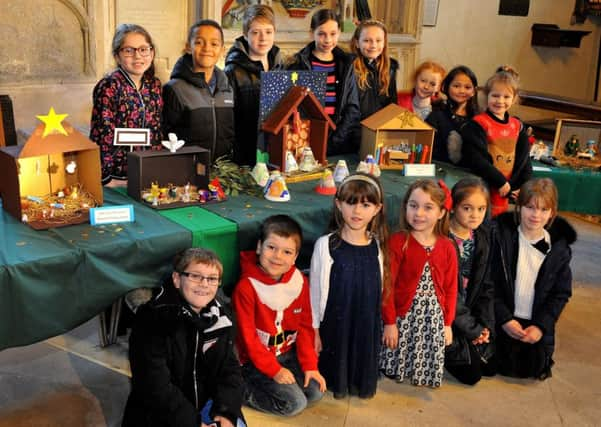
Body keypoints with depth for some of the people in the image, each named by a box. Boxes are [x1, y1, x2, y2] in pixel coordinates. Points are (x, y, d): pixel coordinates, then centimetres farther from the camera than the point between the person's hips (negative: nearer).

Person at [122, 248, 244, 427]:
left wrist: (226, 413, -14)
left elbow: (229, 368, 2)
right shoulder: (152, 318, -16)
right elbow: (154, 385, -20)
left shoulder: (221, 316, 2)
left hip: (206, 408, 5)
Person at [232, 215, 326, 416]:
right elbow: (247, 336, -17)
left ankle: (265, 387, 11)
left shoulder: (300, 282, -5)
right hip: (257, 360, -6)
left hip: (289, 354, 6)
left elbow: (305, 326, 2)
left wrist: (309, 365, -3)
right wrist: (273, 370, -16)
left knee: (316, 392, -4)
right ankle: (244, 390, 2)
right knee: (295, 403, -14)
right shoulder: (246, 287, -22)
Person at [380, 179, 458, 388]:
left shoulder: (447, 248, 1)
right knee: (396, 369, 6)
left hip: (434, 317, 3)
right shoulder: (398, 242, -10)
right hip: (404, 315, -3)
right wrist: (389, 322, -9)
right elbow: (387, 285, -10)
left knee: (429, 365, 10)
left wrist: (447, 323, 6)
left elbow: (451, 288, 7)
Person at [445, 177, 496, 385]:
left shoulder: (483, 237, 2)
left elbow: (486, 285, 6)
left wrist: (485, 324, -4)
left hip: (471, 312, 7)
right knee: (471, 373, -8)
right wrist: (472, 328, -14)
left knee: (491, 367, 6)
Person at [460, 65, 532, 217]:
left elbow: (524, 160, 14)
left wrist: (522, 186, 2)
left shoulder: (517, 127, 11)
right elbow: (475, 159, -17)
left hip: (504, 195, 6)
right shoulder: (477, 124, -8)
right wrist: (500, 182, -16)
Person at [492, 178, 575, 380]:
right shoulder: (502, 237, -11)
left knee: (536, 370, 7)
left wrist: (541, 326, -11)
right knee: (507, 368, -1)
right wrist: (504, 318, -16)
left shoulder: (559, 248, -5)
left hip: (537, 325, 2)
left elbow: (561, 293, -1)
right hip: (504, 320, -2)